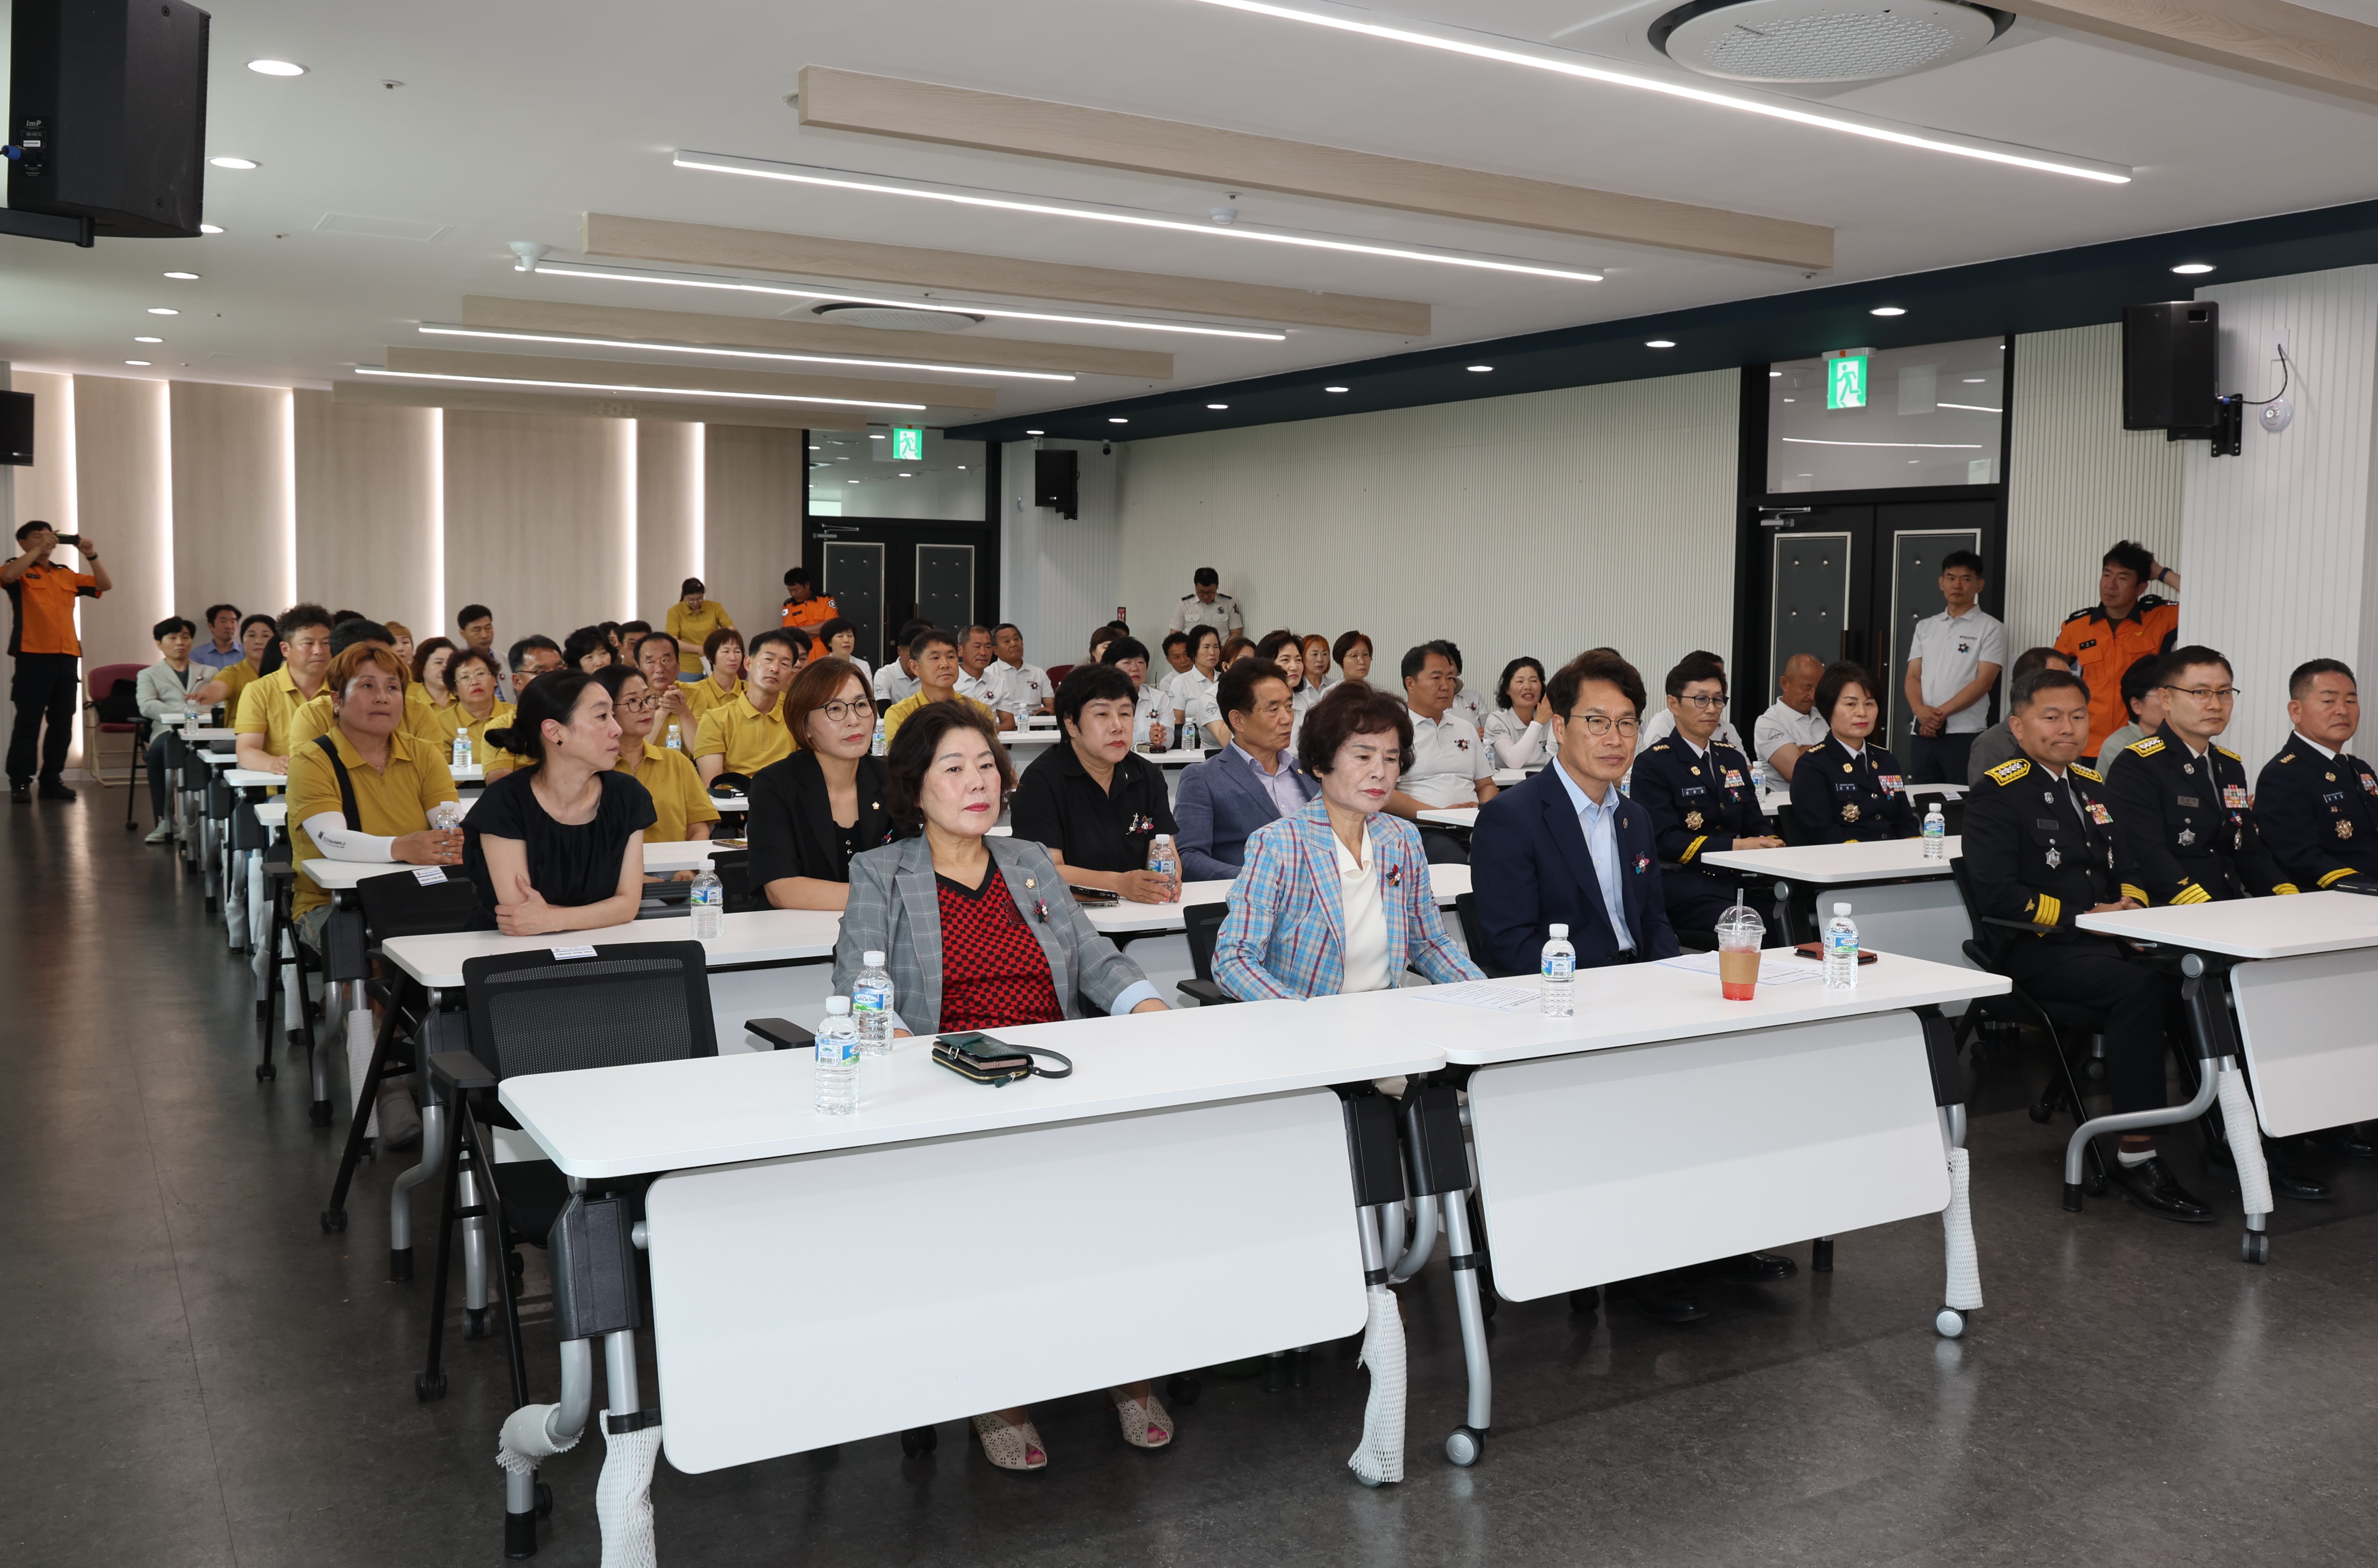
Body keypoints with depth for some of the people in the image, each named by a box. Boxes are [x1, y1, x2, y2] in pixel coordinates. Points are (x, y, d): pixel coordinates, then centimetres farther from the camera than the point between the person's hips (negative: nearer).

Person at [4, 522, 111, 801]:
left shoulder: (67, 576, 18)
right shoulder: (21, 572, 4)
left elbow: (105, 585, 13)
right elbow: (8, 575, -19)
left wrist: (90, 555, 2)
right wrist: (39, 549, -13)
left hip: (67, 657, 5)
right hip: (33, 656, -5)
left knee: (62, 723, 6)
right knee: (28, 721, -4)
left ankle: (52, 780, 13)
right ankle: (20, 783, -1)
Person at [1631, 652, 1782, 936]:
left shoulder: (1734, 760, 22)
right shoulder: (1652, 764, 0)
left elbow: (1755, 825, 21)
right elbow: (1664, 841, -10)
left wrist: (1770, 845, -4)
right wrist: (1734, 846, -18)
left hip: (1735, 878, 6)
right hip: (1679, 880, -6)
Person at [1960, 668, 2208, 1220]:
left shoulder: (2095, 786, 21)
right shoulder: (1997, 793, -3)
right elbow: (1996, 894, -13)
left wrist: (2129, 904, 4)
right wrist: (2085, 919, -14)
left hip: (2105, 940, 7)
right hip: (2034, 950, -7)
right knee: (2140, 986, -34)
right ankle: (2136, 1159, -28)